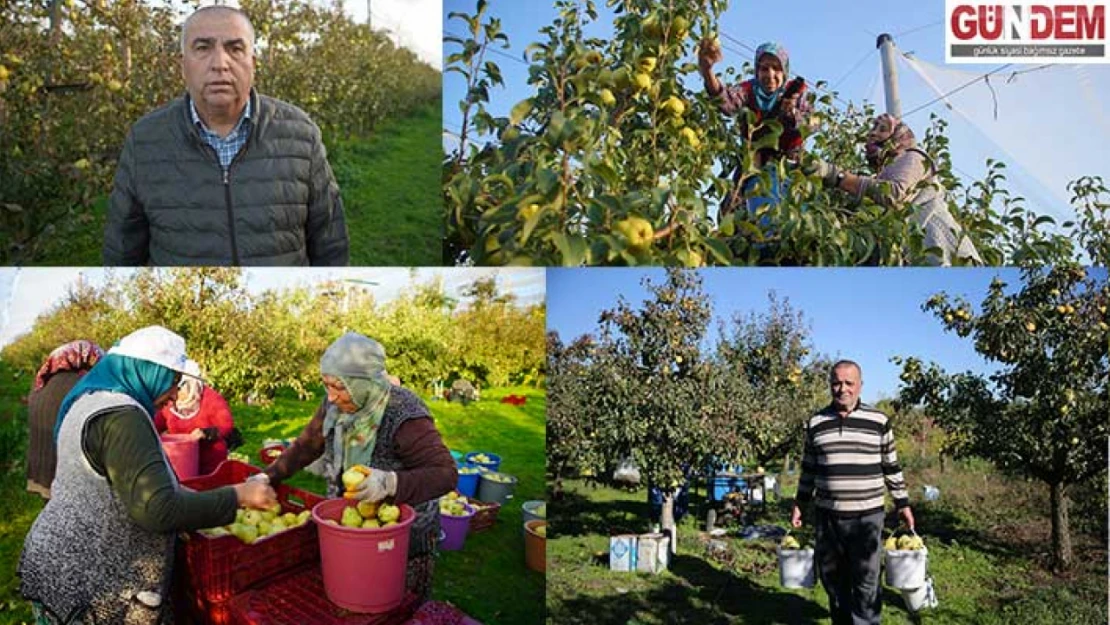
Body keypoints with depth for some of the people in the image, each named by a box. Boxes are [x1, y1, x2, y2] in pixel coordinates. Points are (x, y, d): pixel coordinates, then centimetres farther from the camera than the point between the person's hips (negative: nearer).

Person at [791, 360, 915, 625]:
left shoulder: (879, 421, 0)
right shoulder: (815, 423, 4)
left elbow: (891, 468, 8)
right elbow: (809, 469, 13)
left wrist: (903, 504, 7)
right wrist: (799, 504, 12)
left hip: (867, 516, -2)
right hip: (826, 516, 2)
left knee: (867, 583, -1)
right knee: (833, 580, 12)